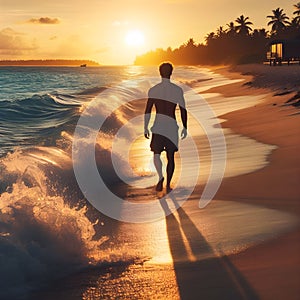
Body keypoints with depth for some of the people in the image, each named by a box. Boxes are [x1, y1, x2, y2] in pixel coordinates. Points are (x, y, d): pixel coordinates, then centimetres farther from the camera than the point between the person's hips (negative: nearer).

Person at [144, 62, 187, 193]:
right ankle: (168, 185, 12)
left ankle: (160, 177, -23)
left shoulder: (153, 90, 0)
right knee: (171, 157, 11)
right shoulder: (178, 90, 0)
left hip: (158, 126, -1)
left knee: (156, 154, 3)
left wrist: (145, 128, 4)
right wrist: (185, 128, 9)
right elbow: (183, 110, 0)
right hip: (172, 127, 1)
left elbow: (148, 110, -3)